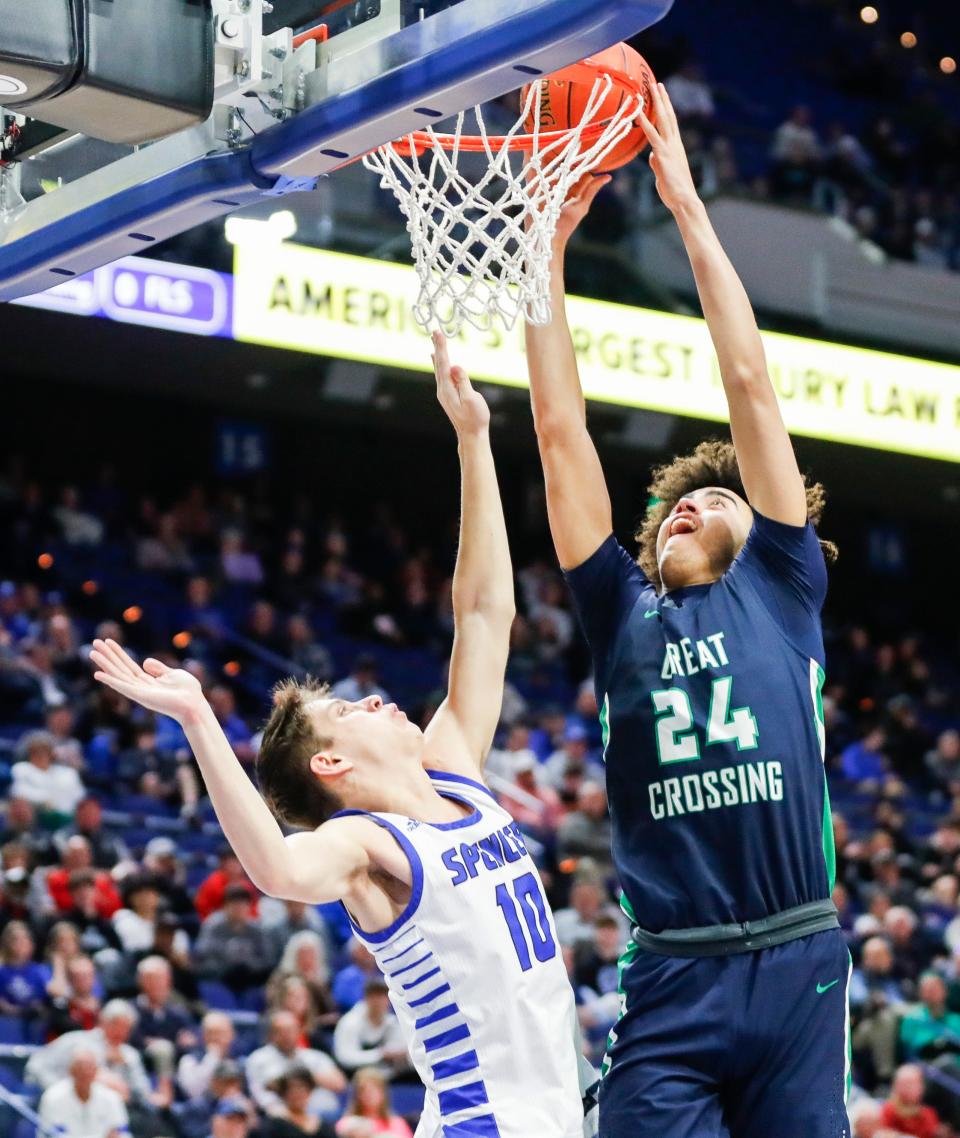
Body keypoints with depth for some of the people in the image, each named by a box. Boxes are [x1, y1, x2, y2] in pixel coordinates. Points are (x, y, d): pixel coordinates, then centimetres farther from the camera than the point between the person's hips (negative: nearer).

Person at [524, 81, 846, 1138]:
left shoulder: (780, 588, 13)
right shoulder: (624, 613, 17)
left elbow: (749, 382, 10)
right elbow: (560, 428, 15)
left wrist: (685, 200, 12)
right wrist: (549, 241, 13)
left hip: (798, 968, -1)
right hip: (669, 982, 1)